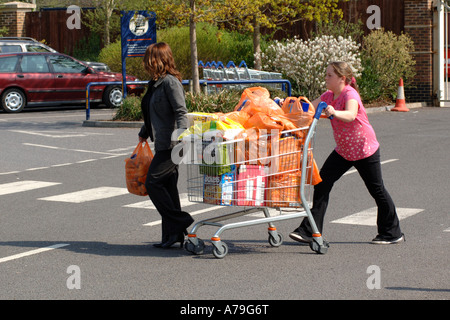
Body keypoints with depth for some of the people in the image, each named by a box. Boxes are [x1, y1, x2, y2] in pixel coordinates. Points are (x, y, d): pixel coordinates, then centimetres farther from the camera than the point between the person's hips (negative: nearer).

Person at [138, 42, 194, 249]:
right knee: (167, 187, 8)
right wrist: (144, 134, 37)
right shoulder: (154, 83, 16)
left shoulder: (170, 82, -12)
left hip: (170, 145, -9)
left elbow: (181, 112, -18)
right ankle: (172, 235, 11)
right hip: (162, 144, 9)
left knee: (153, 183, -8)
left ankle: (180, 223, -2)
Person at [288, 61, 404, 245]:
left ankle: (393, 233, 21)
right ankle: (309, 231, -4)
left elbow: (351, 115, -42)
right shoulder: (328, 96, 2)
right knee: (322, 183, -5)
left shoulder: (350, 94, -22)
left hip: (365, 149, -7)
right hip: (343, 151, 7)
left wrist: (335, 112, -61)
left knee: (377, 190, 4)